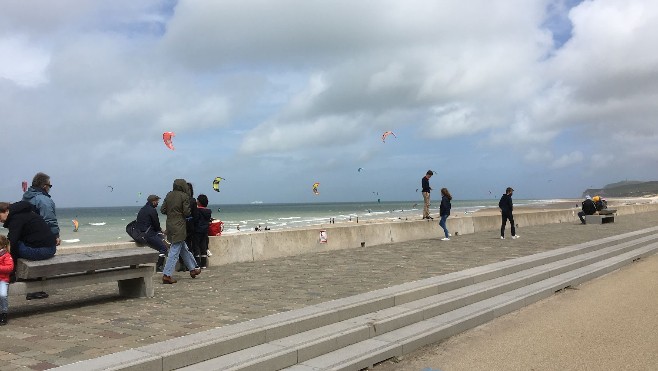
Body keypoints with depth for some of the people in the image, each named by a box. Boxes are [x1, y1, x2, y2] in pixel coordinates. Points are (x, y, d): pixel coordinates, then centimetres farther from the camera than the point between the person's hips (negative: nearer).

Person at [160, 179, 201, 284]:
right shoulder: (184, 196, -11)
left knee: (183, 248, 18)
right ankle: (166, 275, -6)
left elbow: (162, 210, 7)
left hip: (170, 225, 7)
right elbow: (187, 212, -13)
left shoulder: (169, 195, 6)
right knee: (175, 251, -4)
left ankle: (193, 269, 29)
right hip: (179, 227, -7)